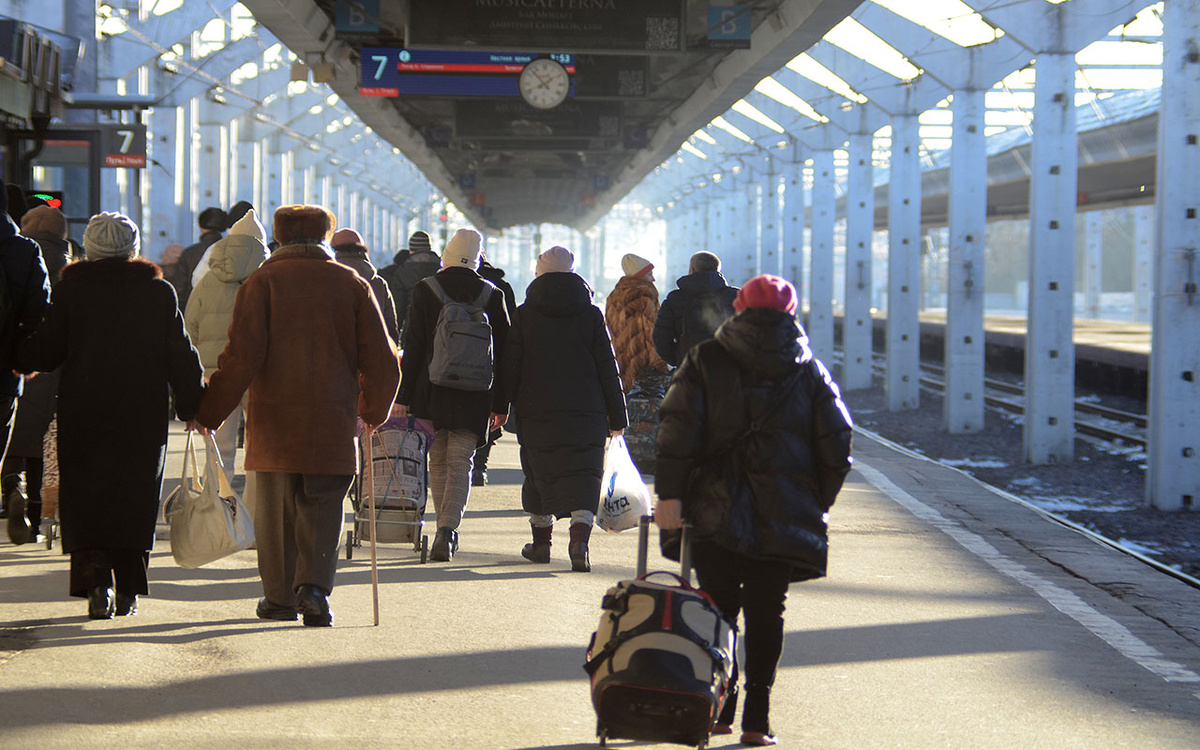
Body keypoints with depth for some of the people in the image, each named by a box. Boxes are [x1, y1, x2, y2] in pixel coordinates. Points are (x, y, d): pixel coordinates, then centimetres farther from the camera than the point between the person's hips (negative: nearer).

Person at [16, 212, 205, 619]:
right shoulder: (159, 292, 0)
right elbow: (181, 357, 1)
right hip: (145, 413, 1)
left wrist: (17, 357, 21)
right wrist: (194, 407, 9)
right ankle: (128, 590, 12)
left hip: (83, 414, -1)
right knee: (135, 497, 12)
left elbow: (45, 352, 0)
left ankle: (96, 582, -15)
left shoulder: (71, 288, -3)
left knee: (84, 497, 3)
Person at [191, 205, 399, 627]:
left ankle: (280, 597, 18)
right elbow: (382, 363, 4)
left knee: (275, 511, 11)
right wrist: (373, 413, 21)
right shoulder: (352, 285, 5)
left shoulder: (264, 281, -1)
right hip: (333, 425, 1)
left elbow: (242, 357, -9)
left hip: (273, 421, -1)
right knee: (322, 512, 6)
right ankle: (314, 585, -14)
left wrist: (209, 412, -2)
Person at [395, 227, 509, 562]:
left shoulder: (425, 290, -4)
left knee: (438, 463, 14)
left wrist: (404, 396, 0)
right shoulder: (491, 295, 0)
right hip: (473, 396, 0)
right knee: (460, 465, 1)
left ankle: (446, 529, 19)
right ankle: (447, 529, -16)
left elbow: (412, 347, -4)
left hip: (431, 393, 0)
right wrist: (501, 403, 10)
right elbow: (502, 352, 3)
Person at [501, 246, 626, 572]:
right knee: (583, 475, -2)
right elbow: (607, 368, 3)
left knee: (539, 474, 14)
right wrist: (617, 416, 7)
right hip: (586, 411, -1)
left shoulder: (524, 315, 2)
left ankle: (541, 542, 22)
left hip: (536, 411, 1)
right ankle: (580, 540, -21)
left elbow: (511, 368, 2)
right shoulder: (591, 314, 2)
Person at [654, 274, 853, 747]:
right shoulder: (809, 372, 5)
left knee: (717, 608, 10)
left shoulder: (704, 361, 2)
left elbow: (677, 430, -8)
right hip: (785, 517, 1)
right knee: (766, 612, 6)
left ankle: (717, 710, 7)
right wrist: (816, 506, 12)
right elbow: (836, 447, 3)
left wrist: (669, 494, -9)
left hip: (716, 512, 0)